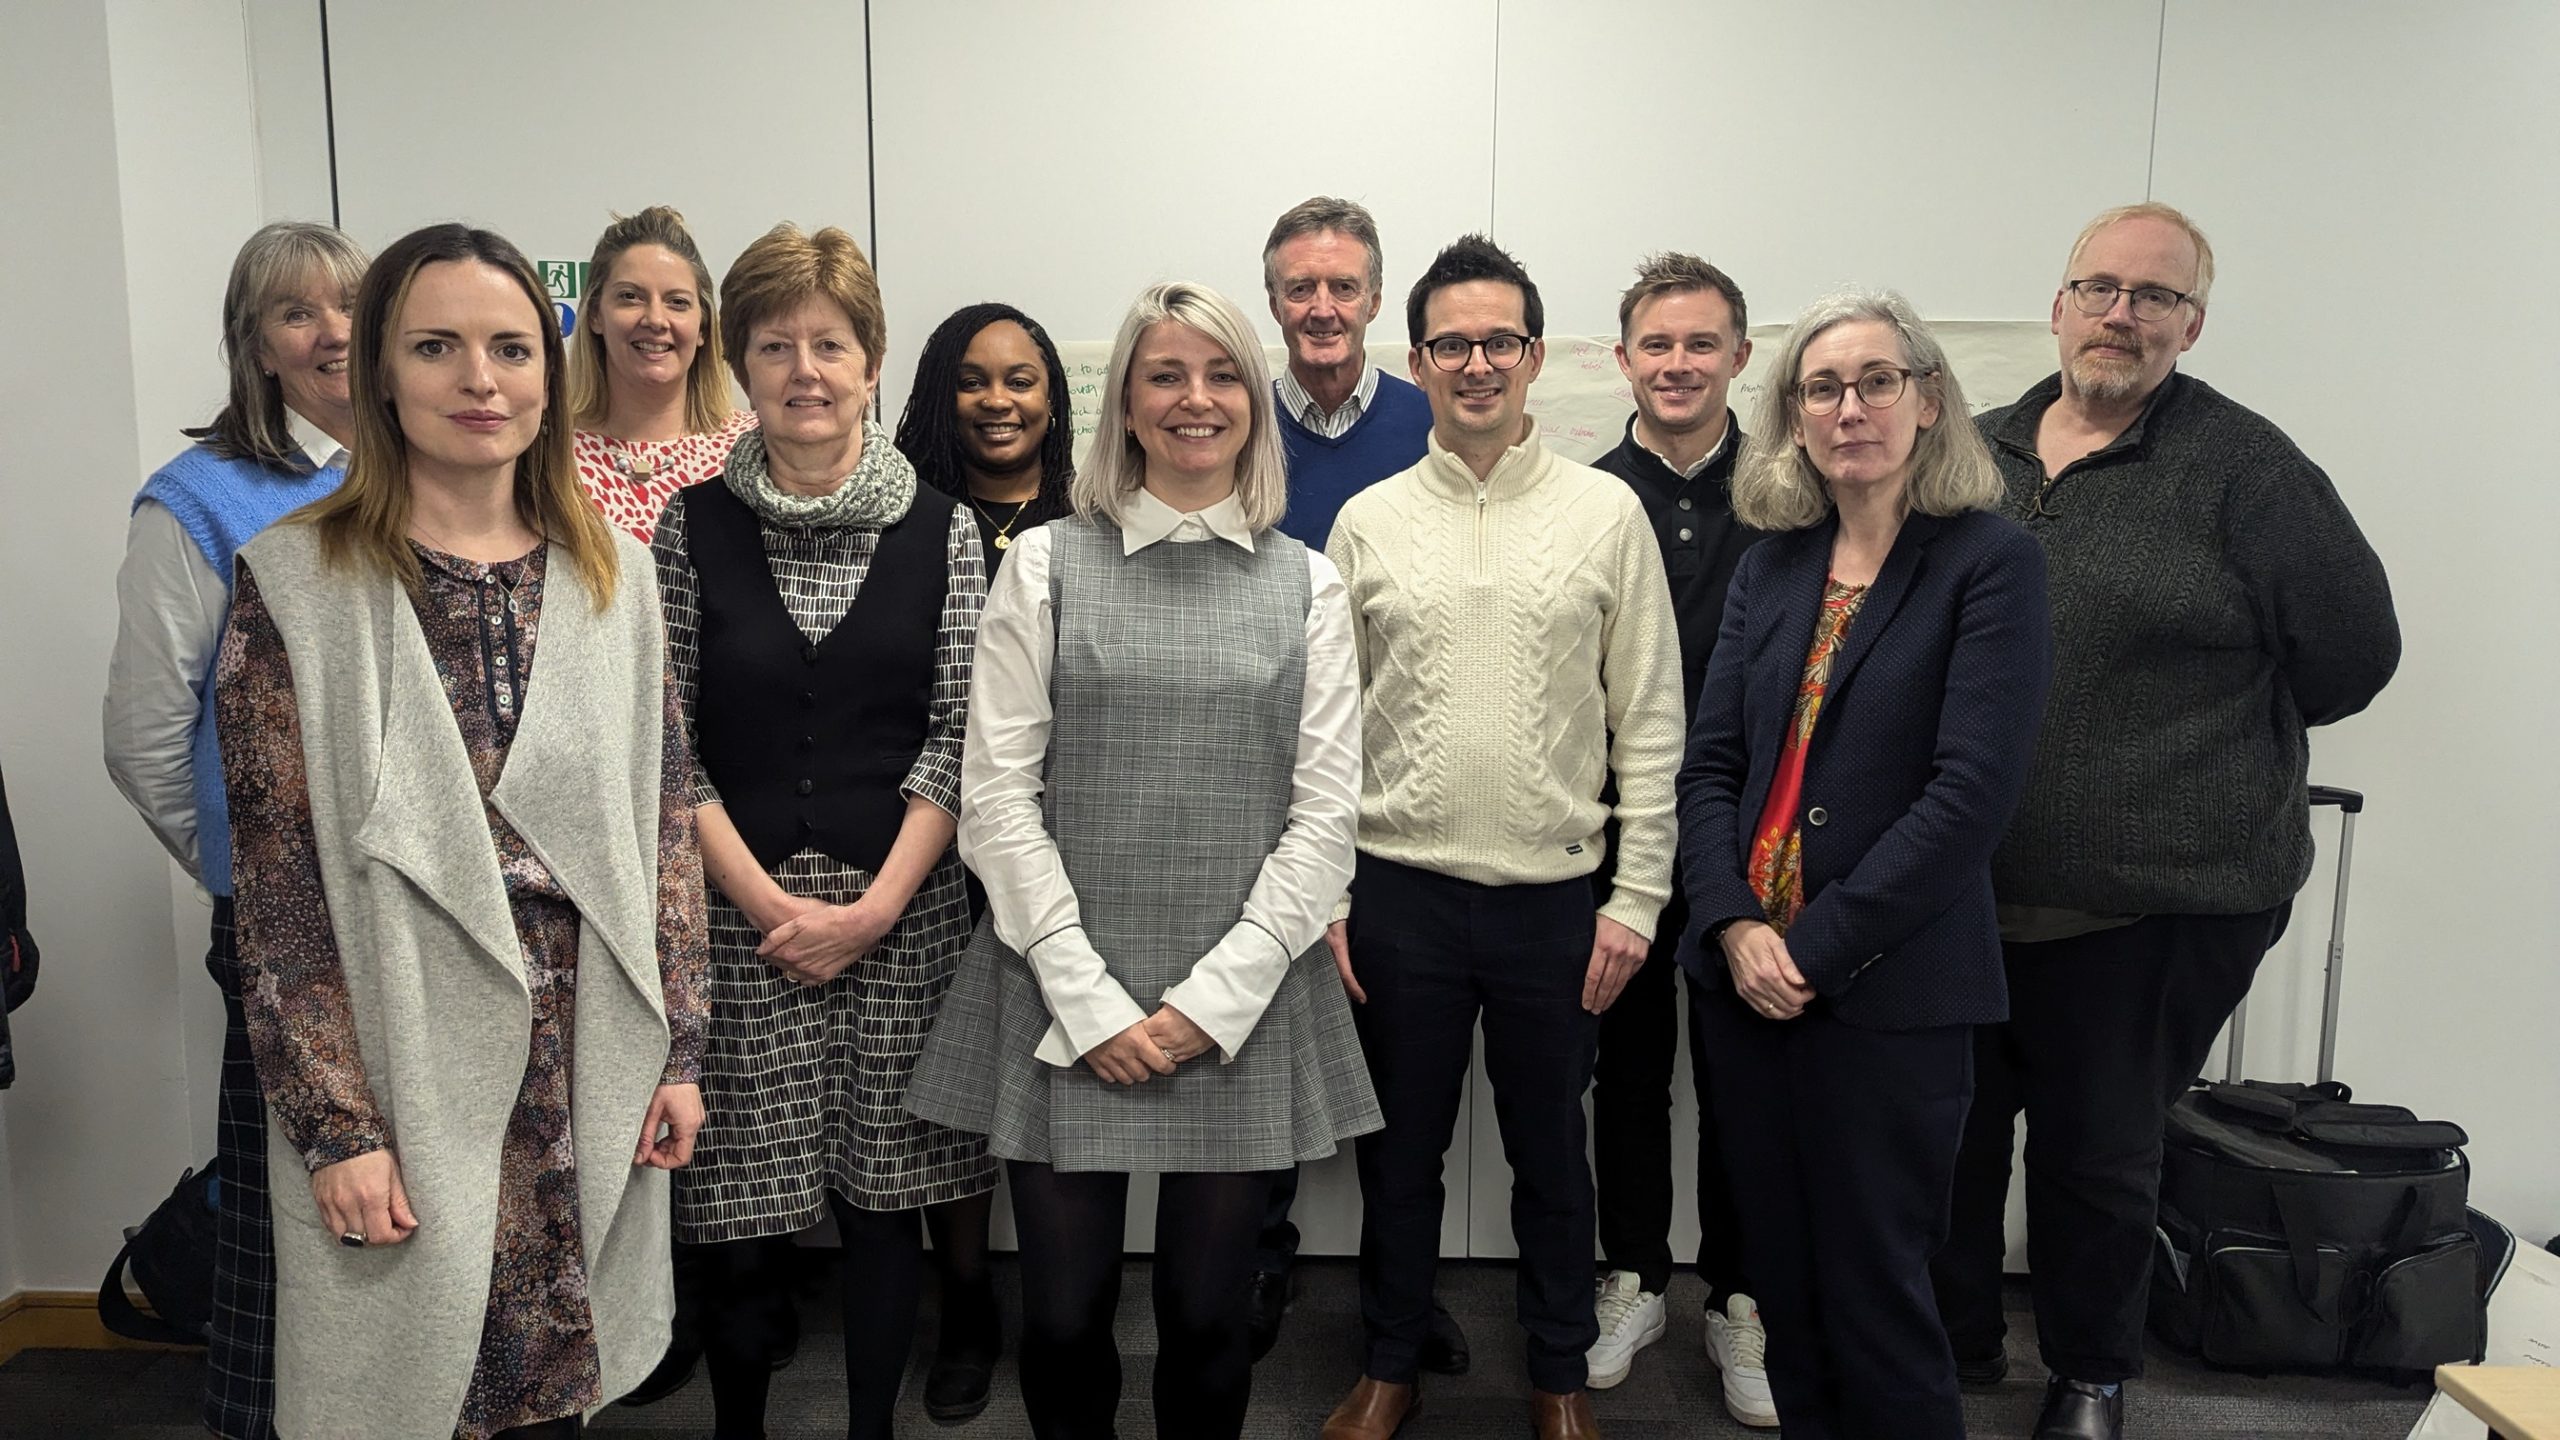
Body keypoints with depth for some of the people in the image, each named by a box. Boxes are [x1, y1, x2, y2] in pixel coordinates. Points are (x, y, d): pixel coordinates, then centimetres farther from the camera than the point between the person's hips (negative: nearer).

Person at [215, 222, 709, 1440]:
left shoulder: (612, 575, 5)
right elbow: (279, 882, -8)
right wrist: (335, 1126, -11)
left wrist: (677, 1047, 3)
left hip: (591, 1065, 3)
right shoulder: (295, 582, -6)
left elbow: (662, 821, 6)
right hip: (404, 1068, -3)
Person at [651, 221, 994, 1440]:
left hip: (901, 913, 0)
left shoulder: (939, 530, 2)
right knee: (741, 1211, 6)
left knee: (884, 1190, 9)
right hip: (738, 912, 0)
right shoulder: (692, 528, 2)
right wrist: (766, 898, -9)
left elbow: (960, 735, 0)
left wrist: (877, 904, -9)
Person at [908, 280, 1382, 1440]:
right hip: (1065, 1004, -1)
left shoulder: (1304, 585, 7)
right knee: (1064, 1319, 6)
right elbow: (998, 795, -2)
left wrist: (1213, 1000, -7)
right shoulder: (1047, 565, 4)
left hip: (1243, 1008, 1)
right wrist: (1091, 999, -9)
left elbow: (1325, 811, 2)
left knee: (1207, 1314, 9)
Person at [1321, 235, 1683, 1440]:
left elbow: (1651, 722, 0)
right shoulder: (1367, 522, 2)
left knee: (1550, 1148, 14)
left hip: (1556, 893, -1)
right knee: (1400, 1146, 14)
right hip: (1399, 891, 1)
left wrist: (1636, 897, -4)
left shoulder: (1607, 512, -1)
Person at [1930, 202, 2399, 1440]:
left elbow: (2351, 650, -7)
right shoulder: (1978, 452, 8)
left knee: (2098, 1151, 13)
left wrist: (2204, 735, 1)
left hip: (2151, 906, -4)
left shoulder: (2240, 468, -7)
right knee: (1949, 1126, 15)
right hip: (1956, 887, 4)